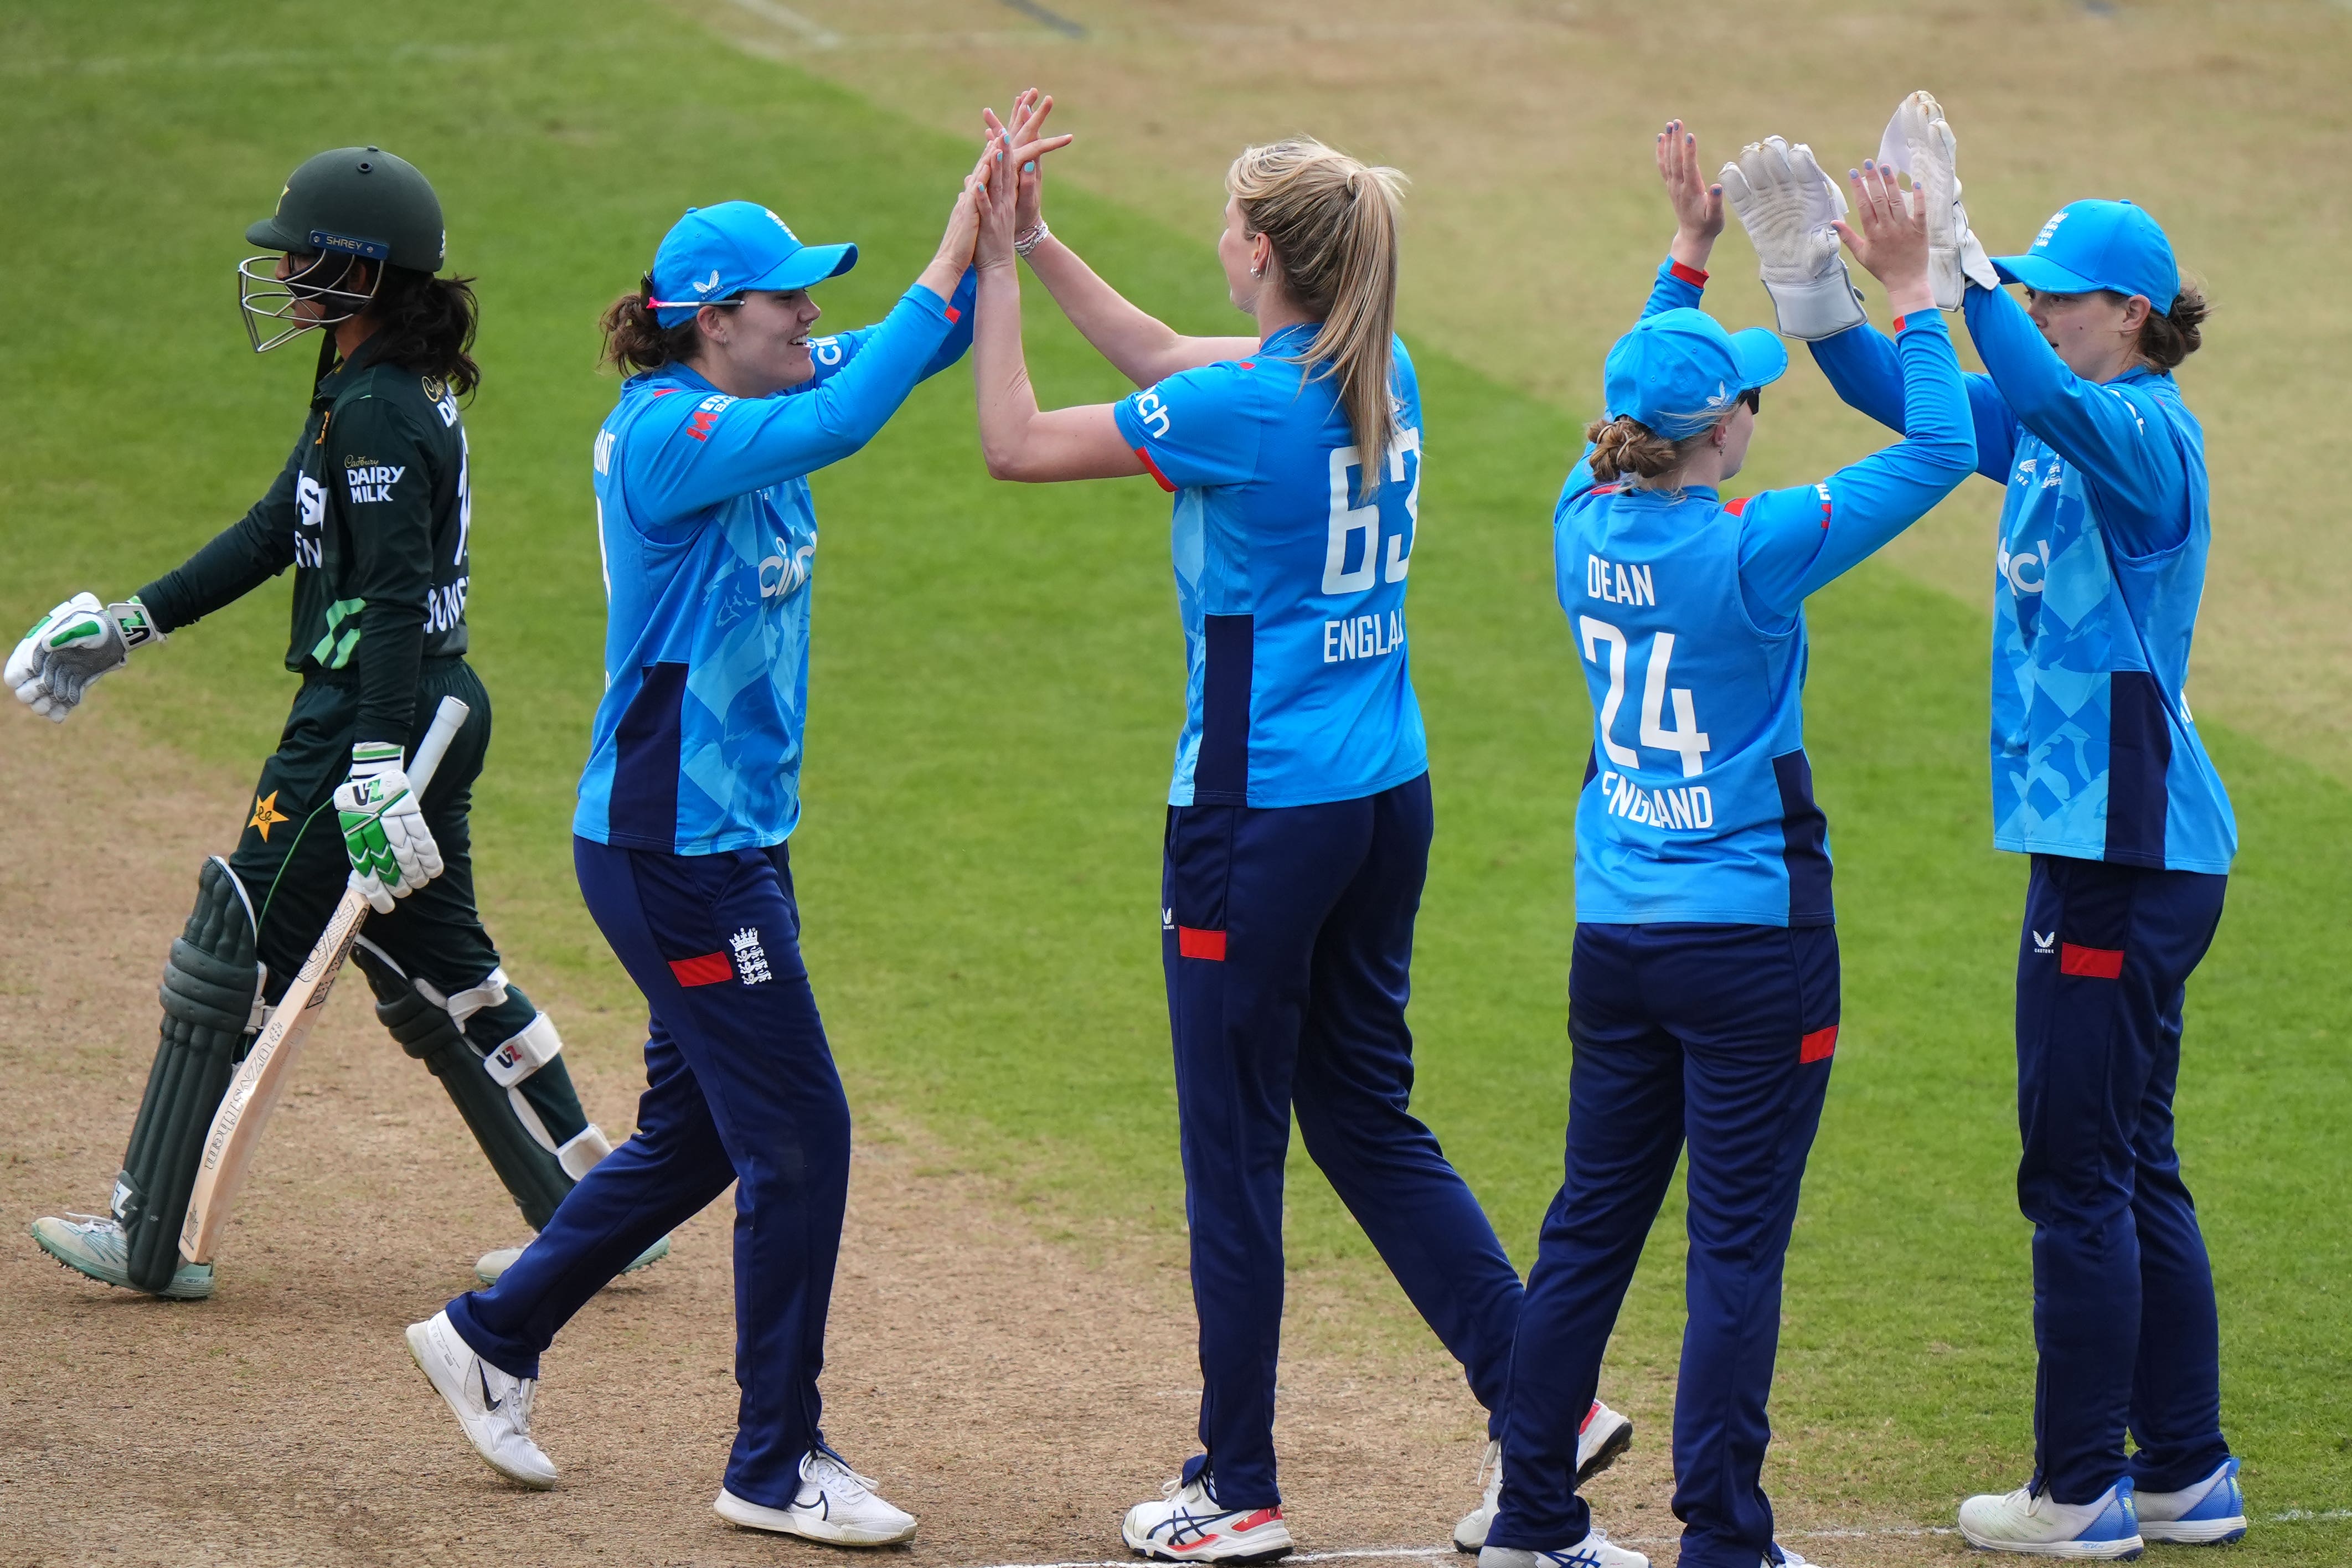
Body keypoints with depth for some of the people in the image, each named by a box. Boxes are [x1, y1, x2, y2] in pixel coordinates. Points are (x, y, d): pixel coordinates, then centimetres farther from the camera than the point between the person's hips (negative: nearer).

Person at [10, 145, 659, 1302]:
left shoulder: (378, 413, -19)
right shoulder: (386, 388, 12)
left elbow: (395, 602, -25)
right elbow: (276, 531, 19)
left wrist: (375, 771, -30)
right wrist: (126, 625, 21)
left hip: (366, 719, -10)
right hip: (434, 713, 10)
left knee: (231, 957, -1)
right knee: (436, 971, 16)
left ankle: (149, 1238, 6)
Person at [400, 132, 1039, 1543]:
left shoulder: (752, 405, 8)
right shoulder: (662, 433, -18)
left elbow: (921, 345, 7)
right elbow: (839, 423, -33)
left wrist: (993, 238, -11)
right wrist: (951, 262, -31)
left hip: (735, 842, 10)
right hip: (672, 851, -10)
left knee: (699, 1136, 19)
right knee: (799, 1136, -4)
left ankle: (493, 1336, 32)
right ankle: (776, 1464, 5)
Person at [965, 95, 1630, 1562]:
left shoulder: (1249, 409, -18)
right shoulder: (1385, 382, 6)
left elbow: (1016, 442, -11)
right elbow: (1168, 361, 21)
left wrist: (994, 266, -2)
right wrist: (1037, 241, 20)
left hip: (1262, 816, -8)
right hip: (1388, 796, 8)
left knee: (1235, 1151, 4)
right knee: (1371, 1119, 18)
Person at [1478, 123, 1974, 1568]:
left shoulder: (1586, 525, 0)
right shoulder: (1750, 553, -18)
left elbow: (1643, 402, 21)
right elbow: (1940, 451, -14)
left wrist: (1687, 257, 24)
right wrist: (1910, 298, -7)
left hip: (1615, 942, 7)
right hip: (1752, 943, -7)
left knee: (1592, 1229, 14)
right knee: (1737, 1248, -1)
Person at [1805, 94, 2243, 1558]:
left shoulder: (2150, 433, -14)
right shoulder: (2046, 433, 12)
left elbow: (2041, 389, -36)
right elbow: (1887, 386, 11)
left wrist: (1956, 247, -37)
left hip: (2128, 849, -10)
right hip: (2106, 839, 10)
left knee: (2081, 1171, -4)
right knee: (2132, 1170, 14)